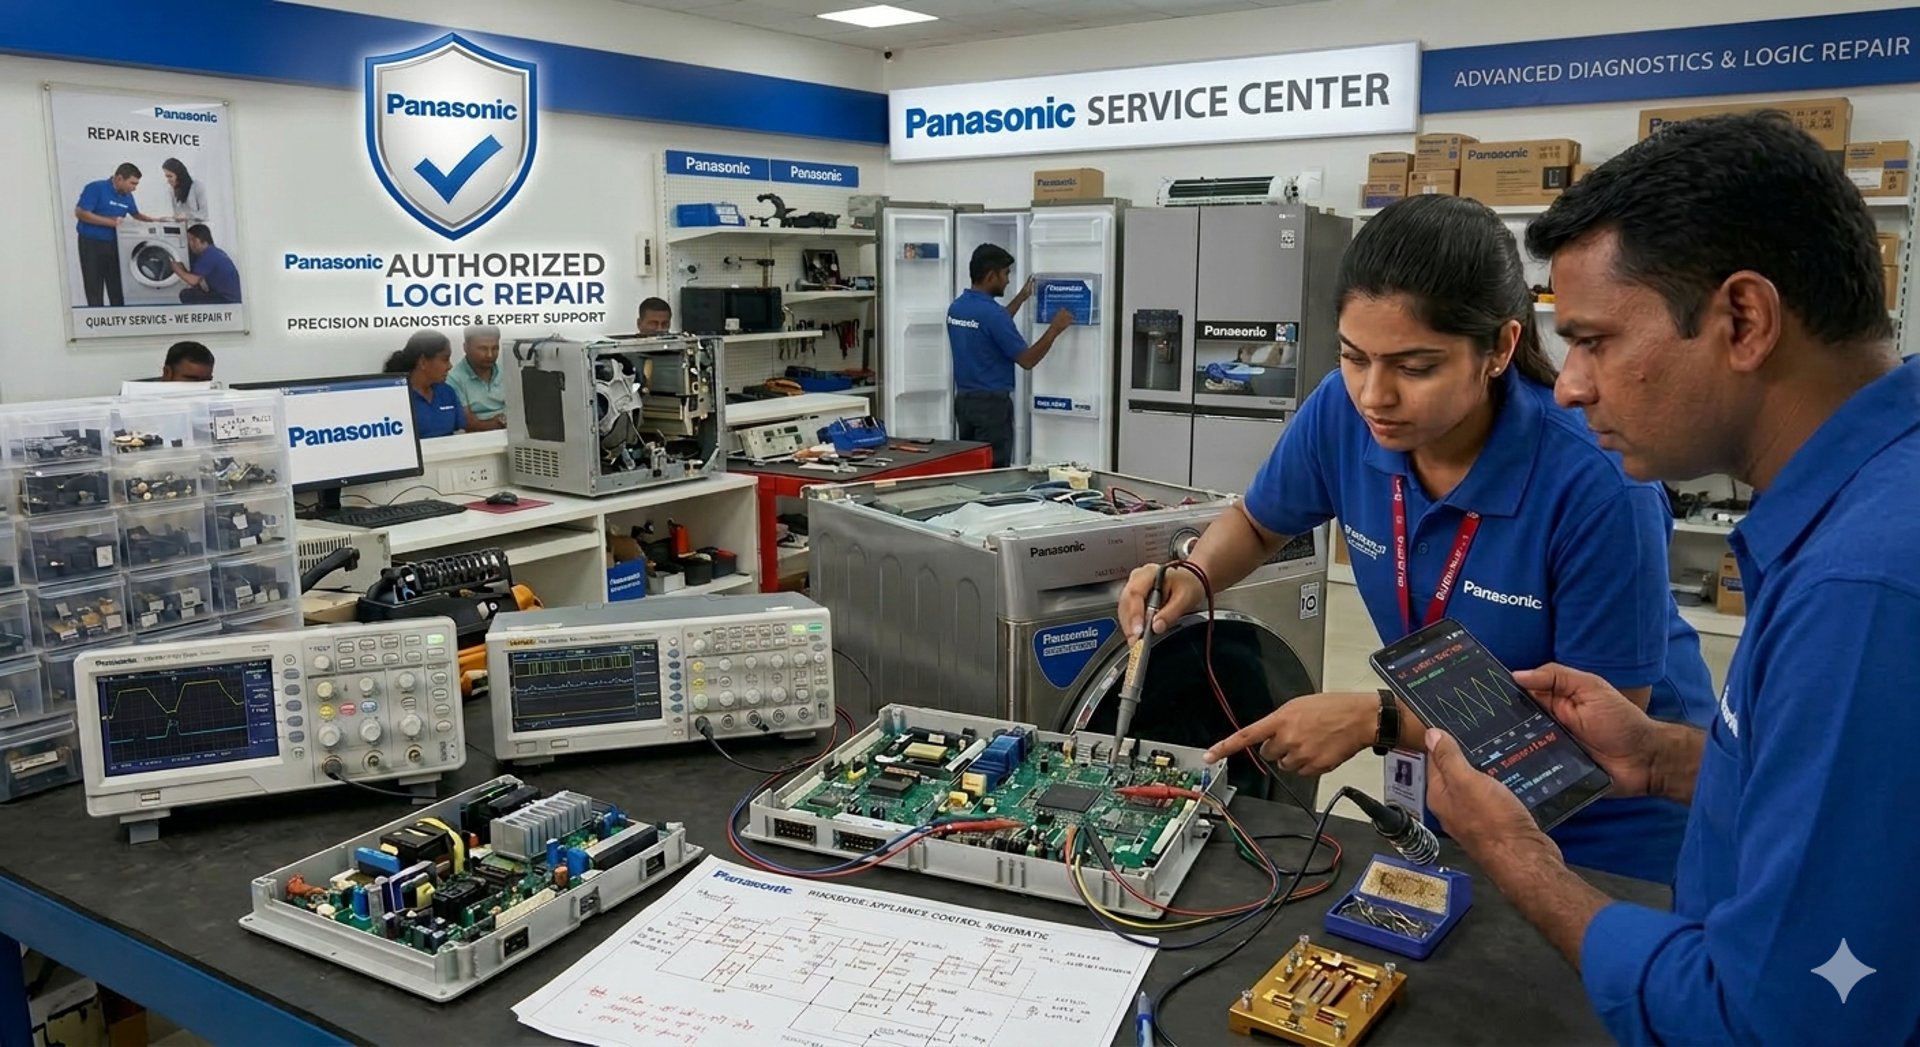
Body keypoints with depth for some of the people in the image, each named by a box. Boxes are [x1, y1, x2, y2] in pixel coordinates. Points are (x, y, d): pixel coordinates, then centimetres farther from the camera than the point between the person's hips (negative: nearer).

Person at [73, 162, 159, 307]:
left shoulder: (127, 196, 6)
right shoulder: (96, 188, -14)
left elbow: (136, 215, 23)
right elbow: (80, 213, -20)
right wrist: (111, 221, -23)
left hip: (114, 244, 6)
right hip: (92, 244, -6)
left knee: (117, 288, 10)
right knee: (94, 289, -1)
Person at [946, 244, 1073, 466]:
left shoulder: (956, 308, 6)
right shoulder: (991, 312, -20)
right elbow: (1027, 360, -16)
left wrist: (1021, 299, 29)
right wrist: (1055, 329, -5)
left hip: (963, 399, 9)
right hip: (991, 403, -9)